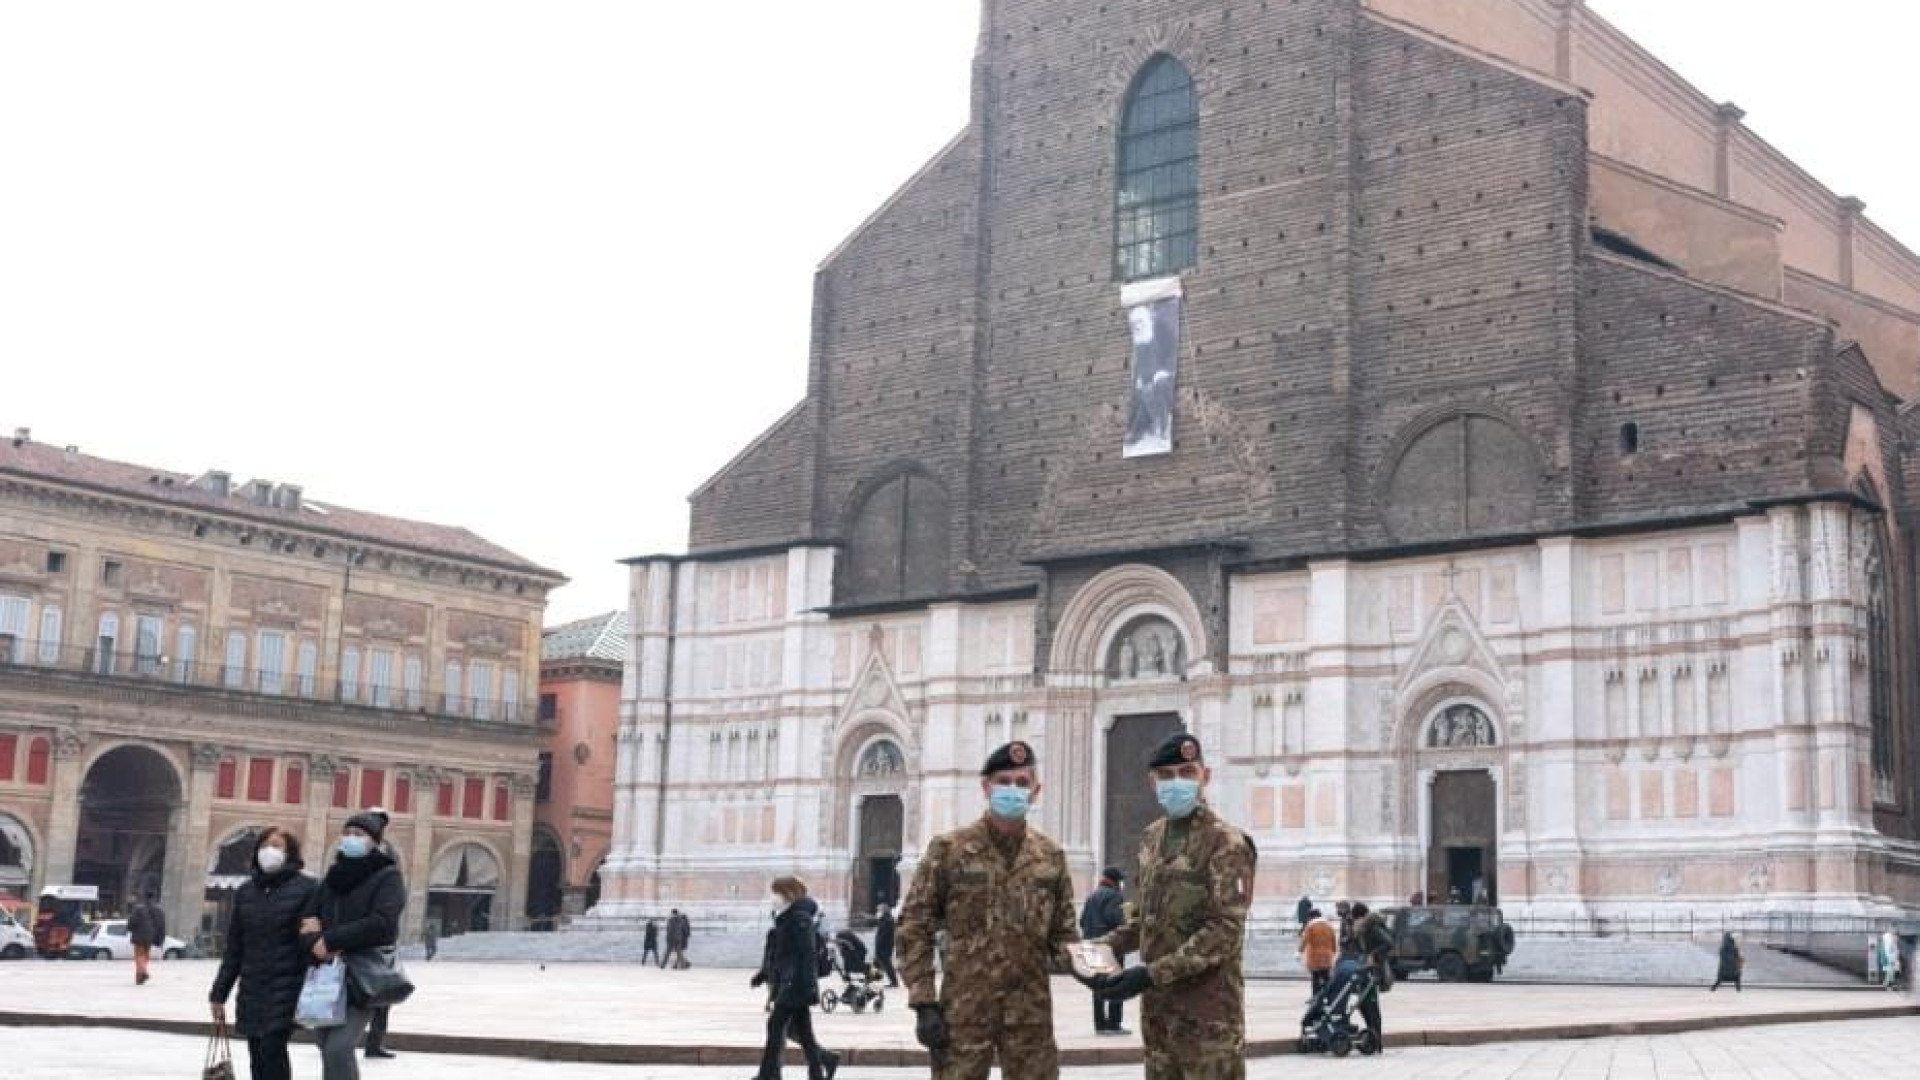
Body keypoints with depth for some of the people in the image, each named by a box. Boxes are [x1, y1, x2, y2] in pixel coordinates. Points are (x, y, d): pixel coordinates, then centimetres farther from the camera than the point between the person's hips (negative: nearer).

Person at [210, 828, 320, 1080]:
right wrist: (219, 994, 14)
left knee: (271, 1048, -19)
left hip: (288, 986, -5)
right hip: (252, 990, 6)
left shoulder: (307, 888, -4)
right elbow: (234, 948, 16)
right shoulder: (245, 892, 12)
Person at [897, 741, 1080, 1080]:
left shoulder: (1051, 855, 8)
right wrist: (924, 1003, -9)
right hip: (964, 1010, -3)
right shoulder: (948, 848, -2)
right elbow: (914, 927, -2)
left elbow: (1063, 930, 15)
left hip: (1032, 1013, 3)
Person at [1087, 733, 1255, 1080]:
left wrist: (1153, 973, -24)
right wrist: (1106, 946, 4)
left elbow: (1225, 930, -19)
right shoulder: (1151, 838, 12)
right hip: (1157, 1005, 7)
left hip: (1208, 1009, -7)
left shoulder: (1225, 843, -11)